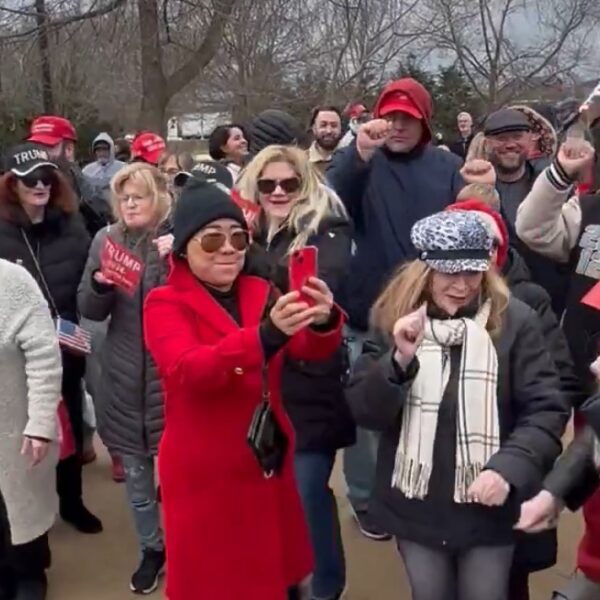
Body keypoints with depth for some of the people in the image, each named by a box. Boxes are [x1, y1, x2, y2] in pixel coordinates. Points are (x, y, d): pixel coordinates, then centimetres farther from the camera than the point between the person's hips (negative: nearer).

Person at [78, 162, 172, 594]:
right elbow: (90, 310, 4)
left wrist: (175, 262, -26)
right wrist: (99, 284, -16)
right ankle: (151, 548, 34)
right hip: (124, 375, 3)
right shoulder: (106, 240, 4)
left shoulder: (179, 240, -7)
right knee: (135, 470, 14)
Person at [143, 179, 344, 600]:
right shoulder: (165, 304, -8)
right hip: (205, 477, -4)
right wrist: (267, 333, -44)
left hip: (269, 466, 5)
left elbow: (311, 349, -10)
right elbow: (189, 370, -28)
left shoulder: (261, 292, 5)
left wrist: (323, 321, -34)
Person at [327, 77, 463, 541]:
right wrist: (360, 155, -36)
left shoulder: (447, 167, 4)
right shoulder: (356, 161, -1)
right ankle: (365, 498, 28)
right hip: (367, 314, -2)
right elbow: (331, 204, -22)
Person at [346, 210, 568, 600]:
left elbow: (547, 409, -9)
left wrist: (509, 468, -23)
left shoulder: (516, 320, -9)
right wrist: (399, 360, -24)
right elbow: (365, 413, -7)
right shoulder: (393, 319, -4)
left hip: (488, 507, -1)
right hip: (415, 507, 2)